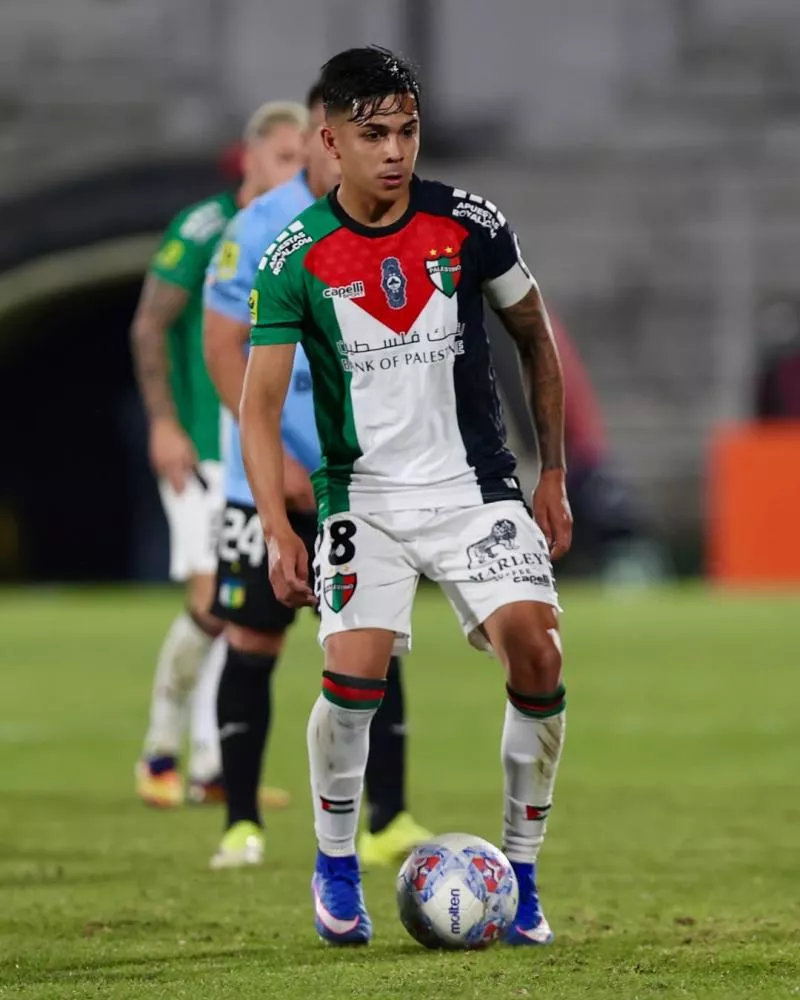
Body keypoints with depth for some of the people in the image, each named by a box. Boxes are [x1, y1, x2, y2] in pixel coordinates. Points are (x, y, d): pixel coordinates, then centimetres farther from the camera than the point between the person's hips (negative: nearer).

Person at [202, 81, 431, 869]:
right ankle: (241, 823, 10)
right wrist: (273, 454, -16)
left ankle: (387, 821, 0)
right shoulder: (259, 229, -8)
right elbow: (223, 347, -9)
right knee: (253, 642, 1)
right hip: (272, 480, -2)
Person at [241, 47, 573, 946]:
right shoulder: (296, 259, -8)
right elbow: (259, 405, -8)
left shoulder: (469, 226, -4)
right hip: (366, 493, -1)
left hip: (476, 486, 1)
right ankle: (336, 866, 6)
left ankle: (520, 874, 1)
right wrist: (278, 533, -21)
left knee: (536, 653, -17)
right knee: (353, 671, -20)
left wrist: (554, 476, 11)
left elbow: (535, 340, 11)